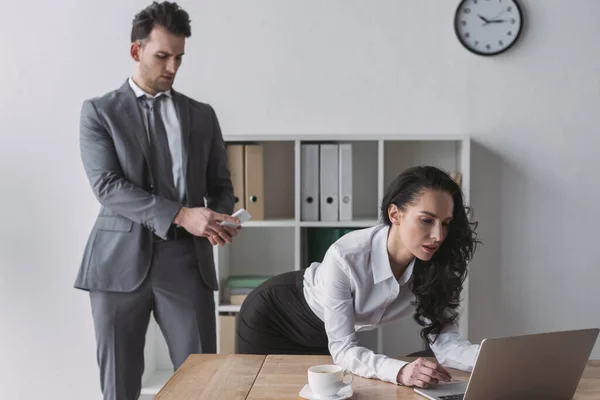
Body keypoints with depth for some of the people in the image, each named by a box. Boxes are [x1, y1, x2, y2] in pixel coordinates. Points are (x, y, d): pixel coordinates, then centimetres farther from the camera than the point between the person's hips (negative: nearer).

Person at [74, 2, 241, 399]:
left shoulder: (202, 114, 13)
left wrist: (219, 219, -8)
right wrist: (181, 215, -20)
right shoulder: (100, 111, 3)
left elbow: (220, 185, 16)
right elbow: (107, 185, -9)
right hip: (121, 261, -2)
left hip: (186, 260, 2)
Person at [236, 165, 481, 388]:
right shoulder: (345, 257, -39)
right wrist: (400, 371, -53)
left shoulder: (435, 265, -25)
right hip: (272, 315, -4)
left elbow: (445, 341, -23)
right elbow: (342, 348, -35)